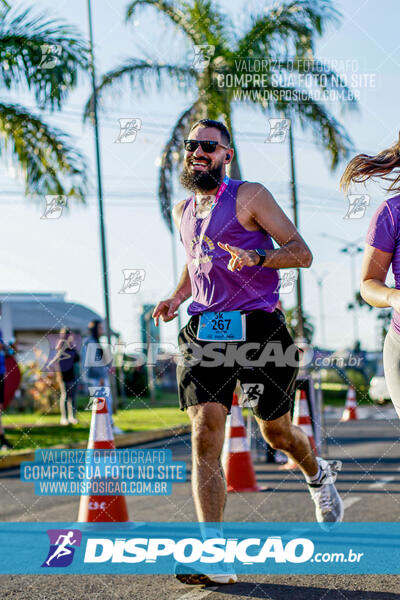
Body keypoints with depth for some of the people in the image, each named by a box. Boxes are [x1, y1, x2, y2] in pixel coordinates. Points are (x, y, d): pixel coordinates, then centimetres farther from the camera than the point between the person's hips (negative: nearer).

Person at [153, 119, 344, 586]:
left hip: (258, 326, -4)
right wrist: (176, 298, 14)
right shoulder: (183, 212, 17)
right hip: (203, 332, 4)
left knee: (276, 433, 9)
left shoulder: (249, 196, -2)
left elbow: (301, 252, -6)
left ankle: (317, 475, 45)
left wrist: (256, 258, -24)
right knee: (205, 436, -13)